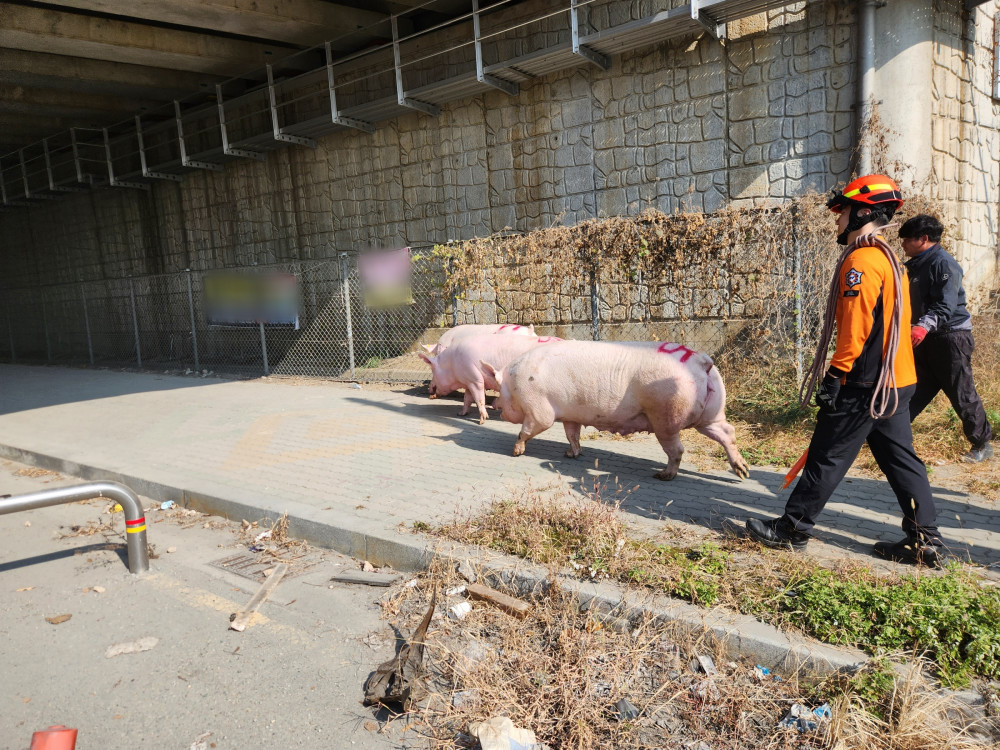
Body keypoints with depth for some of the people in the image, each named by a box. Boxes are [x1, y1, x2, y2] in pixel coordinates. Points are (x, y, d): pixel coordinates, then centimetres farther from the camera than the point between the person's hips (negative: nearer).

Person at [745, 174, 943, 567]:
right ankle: (925, 541, 17)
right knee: (900, 458, 12)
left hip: (865, 383, -10)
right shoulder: (889, 258, 17)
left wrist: (835, 376, -19)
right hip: (896, 380, 10)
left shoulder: (861, 259, -15)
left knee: (827, 458, -1)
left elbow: (856, 327, -22)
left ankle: (791, 529, 9)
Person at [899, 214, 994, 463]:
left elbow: (946, 306, -26)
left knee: (962, 395, 0)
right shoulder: (917, 266, 13)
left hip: (951, 337, -8)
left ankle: (982, 444, 15)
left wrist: (924, 326, -40)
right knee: (914, 391, 7)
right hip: (926, 340, 8)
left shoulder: (944, 264, -15)